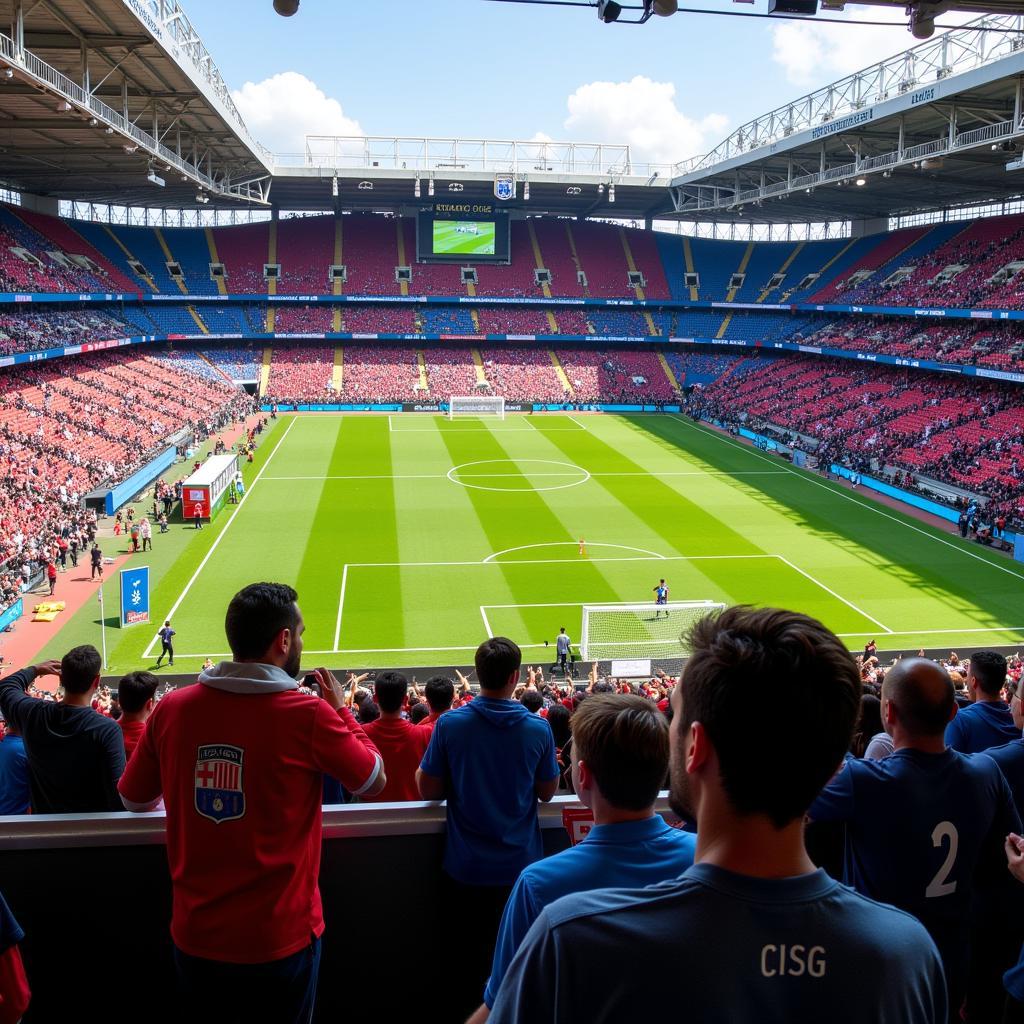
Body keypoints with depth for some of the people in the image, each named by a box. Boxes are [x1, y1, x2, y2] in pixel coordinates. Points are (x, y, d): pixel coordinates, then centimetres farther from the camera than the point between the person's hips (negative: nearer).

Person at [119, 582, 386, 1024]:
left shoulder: (171, 709, -7)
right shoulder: (309, 715, -18)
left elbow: (134, 800, 8)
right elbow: (374, 782, -2)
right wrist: (341, 710, 10)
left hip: (195, 936, 3)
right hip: (279, 939, -3)